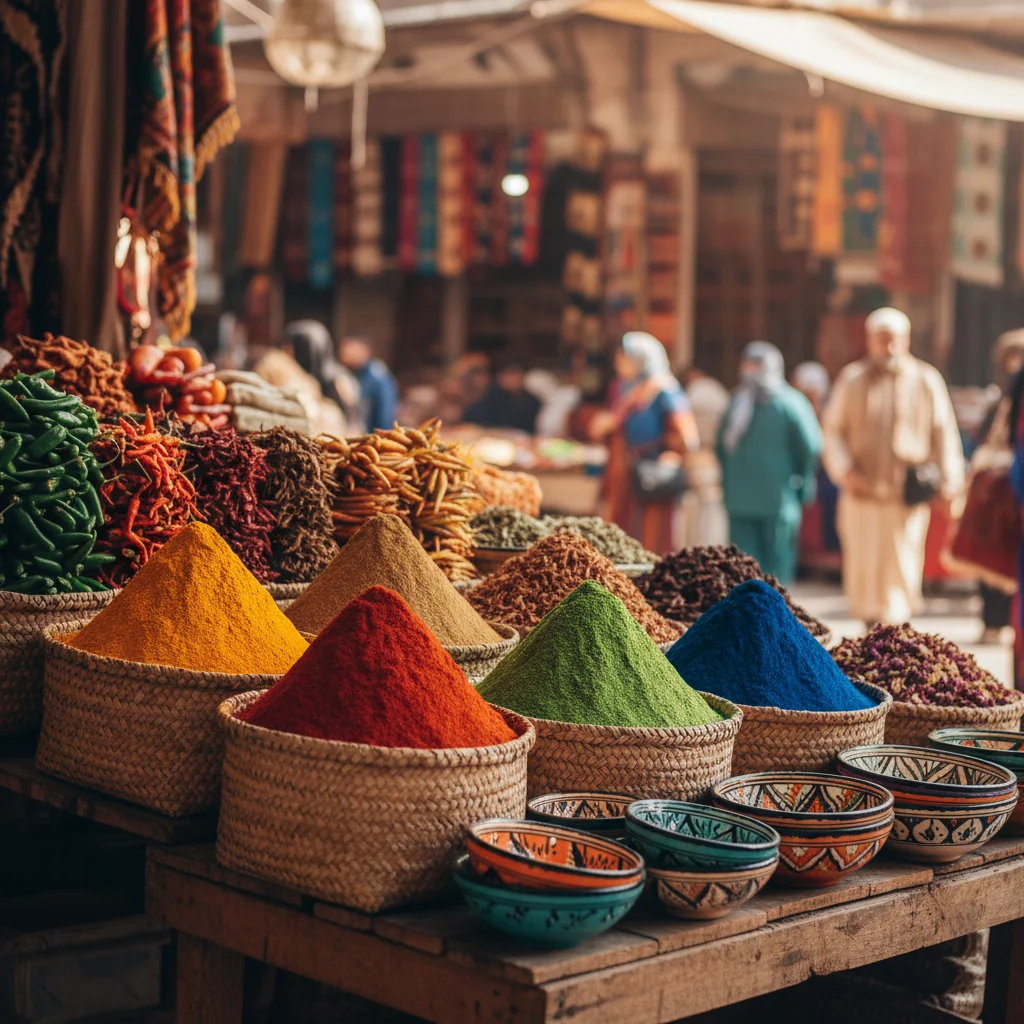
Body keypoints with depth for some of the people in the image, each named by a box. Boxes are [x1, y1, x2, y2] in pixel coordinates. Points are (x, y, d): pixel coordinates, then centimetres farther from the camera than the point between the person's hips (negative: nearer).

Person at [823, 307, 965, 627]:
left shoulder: (926, 381, 5)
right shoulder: (852, 379, 7)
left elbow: (944, 432, 6)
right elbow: (834, 430, 5)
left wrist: (950, 477, -4)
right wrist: (845, 469, -10)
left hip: (908, 494, -1)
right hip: (863, 493, 1)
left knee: (902, 569, -4)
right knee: (863, 570, 1)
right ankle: (872, 626, 17)